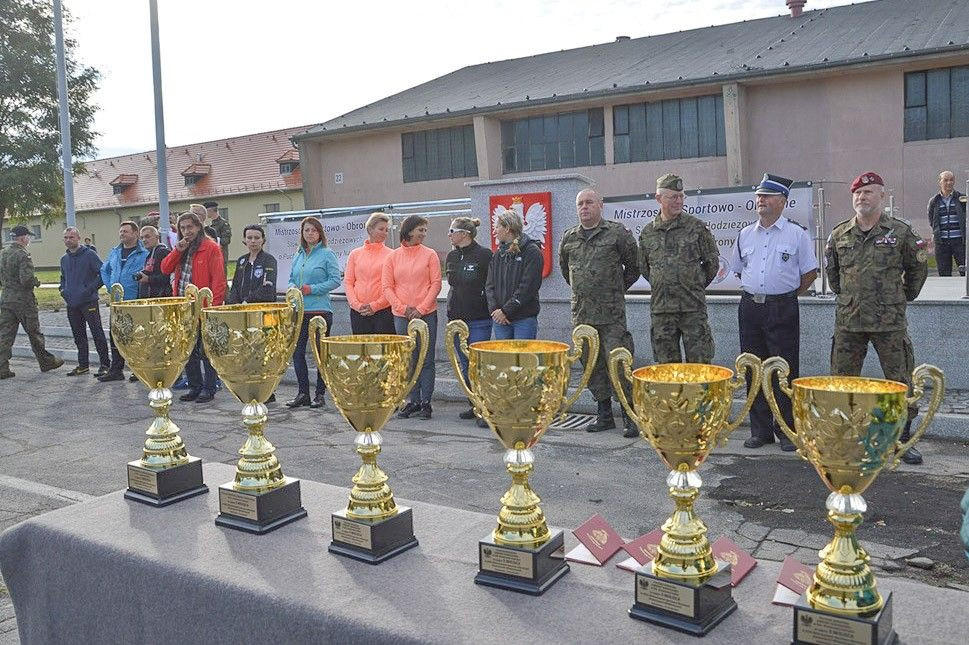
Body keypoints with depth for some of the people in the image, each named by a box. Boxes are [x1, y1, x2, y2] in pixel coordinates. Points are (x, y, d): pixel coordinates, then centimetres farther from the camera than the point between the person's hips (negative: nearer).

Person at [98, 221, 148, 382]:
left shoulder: (145, 253, -8)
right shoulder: (114, 252, 13)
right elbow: (104, 270, 22)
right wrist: (111, 287, 11)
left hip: (136, 302, -6)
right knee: (116, 336, 9)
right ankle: (116, 370, 16)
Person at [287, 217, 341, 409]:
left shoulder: (327, 254, -4)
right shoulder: (298, 256, 15)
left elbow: (335, 280, -9)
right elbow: (291, 279, 21)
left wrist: (312, 289, -15)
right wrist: (294, 288, -1)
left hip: (320, 310, -6)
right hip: (299, 310, 6)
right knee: (297, 351, 4)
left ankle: (320, 395, 12)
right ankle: (303, 393, 14)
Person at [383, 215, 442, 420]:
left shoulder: (430, 255, 2)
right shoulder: (393, 257, 6)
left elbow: (436, 284, -2)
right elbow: (387, 287, 3)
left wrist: (421, 309, -10)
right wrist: (404, 308, -8)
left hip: (426, 314, -2)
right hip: (401, 316, 2)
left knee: (426, 360, 1)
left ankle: (426, 402, 8)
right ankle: (413, 401, 16)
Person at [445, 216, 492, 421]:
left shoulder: (484, 255, -8)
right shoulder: (451, 257, 12)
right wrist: (453, 310, 16)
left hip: (479, 319, -7)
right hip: (456, 318, 7)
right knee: (464, 365, 10)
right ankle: (474, 405, 20)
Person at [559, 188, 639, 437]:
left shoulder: (617, 232, -2)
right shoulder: (568, 237, 11)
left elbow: (634, 267, 6)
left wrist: (616, 290, 10)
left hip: (611, 313, -5)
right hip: (581, 312, 5)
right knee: (591, 365, 10)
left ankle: (630, 416, 1)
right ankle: (604, 415, 21)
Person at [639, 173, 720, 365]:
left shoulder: (696, 227, 0)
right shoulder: (647, 232, 7)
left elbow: (712, 262, 7)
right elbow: (644, 268, 18)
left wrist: (696, 285, 10)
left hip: (693, 307, -2)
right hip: (660, 309, 2)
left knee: (699, 362, 0)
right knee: (666, 363, 9)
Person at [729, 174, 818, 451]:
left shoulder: (797, 234, -1)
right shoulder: (745, 234, 11)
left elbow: (810, 272, 2)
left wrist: (787, 296, 2)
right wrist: (756, 292, 13)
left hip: (783, 309, -4)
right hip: (750, 306, 4)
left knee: (785, 371, -2)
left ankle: (788, 431, 9)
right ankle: (760, 430, 17)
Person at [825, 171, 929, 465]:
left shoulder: (901, 231, 0)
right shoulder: (839, 234, 6)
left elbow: (917, 268, 12)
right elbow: (831, 270, 21)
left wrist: (905, 297, 13)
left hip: (890, 321, -2)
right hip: (848, 320, 2)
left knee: (900, 381, 2)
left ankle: (903, 439, 16)